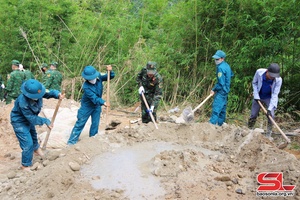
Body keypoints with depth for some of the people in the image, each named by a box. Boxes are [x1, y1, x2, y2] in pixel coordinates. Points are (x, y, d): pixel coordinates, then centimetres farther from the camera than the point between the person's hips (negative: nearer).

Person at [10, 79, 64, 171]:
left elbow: (48, 93, -12)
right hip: (19, 122, -8)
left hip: (29, 119, 8)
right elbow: (32, 118, -32)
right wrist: (45, 121, -25)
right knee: (28, 144, -7)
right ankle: (25, 165, 15)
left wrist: (57, 94, -33)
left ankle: (36, 148, 64)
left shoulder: (35, 92, -25)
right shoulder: (23, 102, -42)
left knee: (33, 135, 31)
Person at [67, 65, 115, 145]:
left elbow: (111, 76, -8)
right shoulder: (86, 86, -31)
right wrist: (103, 102, -51)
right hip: (87, 106, -5)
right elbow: (94, 98, -37)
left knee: (95, 124, 10)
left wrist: (110, 71, -30)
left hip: (97, 106, 5)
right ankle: (71, 142, 10)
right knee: (80, 123, 2)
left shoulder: (99, 77, -15)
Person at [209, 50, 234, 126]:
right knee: (222, 108, 15)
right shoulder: (227, 65, 9)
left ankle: (212, 124, -18)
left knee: (216, 108, -14)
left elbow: (221, 83, -22)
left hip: (221, 91, -10)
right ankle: (220, 124, 24)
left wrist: (214, 90, -11)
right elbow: (231, 74, 26)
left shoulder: (221, 67, -20)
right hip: (226, 90, 10)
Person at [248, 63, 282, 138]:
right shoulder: (259, 72, -27)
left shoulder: (278, 80, -30)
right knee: (253, 115, 4)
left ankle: (269, 134, 0)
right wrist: (256, 96, -13)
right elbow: (254, 83, -7)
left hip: (269, 98, -1)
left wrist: (270, 108, -33)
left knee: (271, 115, -14)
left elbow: (275, 94, -26)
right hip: (258, 97, 1)